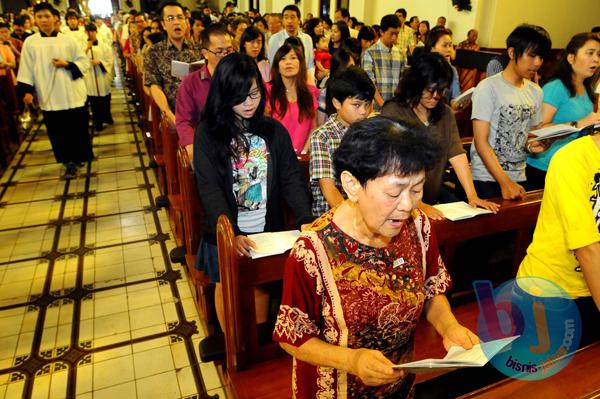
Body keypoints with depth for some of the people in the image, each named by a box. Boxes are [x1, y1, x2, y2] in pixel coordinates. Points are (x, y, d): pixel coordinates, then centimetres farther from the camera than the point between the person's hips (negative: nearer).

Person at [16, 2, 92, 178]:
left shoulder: (68, 40, 2)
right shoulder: (30, 42, 4)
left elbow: (85, 62, 4)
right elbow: (26, 69, 3)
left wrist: (67, 64, -12)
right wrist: (26, 91, -6)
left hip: (72, 95, -1)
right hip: (48, 97, 1)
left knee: (78, 129, 5)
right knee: (58, 132, 5)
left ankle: (79, 157, 23)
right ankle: (70, 162, 17)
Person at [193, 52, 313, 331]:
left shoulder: (274, 130, -2)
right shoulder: (208, 133, -9)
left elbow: (292, 179, -5)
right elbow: (210, 189, -16)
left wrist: (306, 219, -20)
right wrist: (231, 233, -29)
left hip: (268, 230, 2)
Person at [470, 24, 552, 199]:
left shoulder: (536, 92, 7)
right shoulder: (488, 87, -11)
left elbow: (529, 132, 18)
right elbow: (481, 141, -15)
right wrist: (505, 182, -21)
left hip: (519, 177, 6)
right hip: (487, 178, -6)